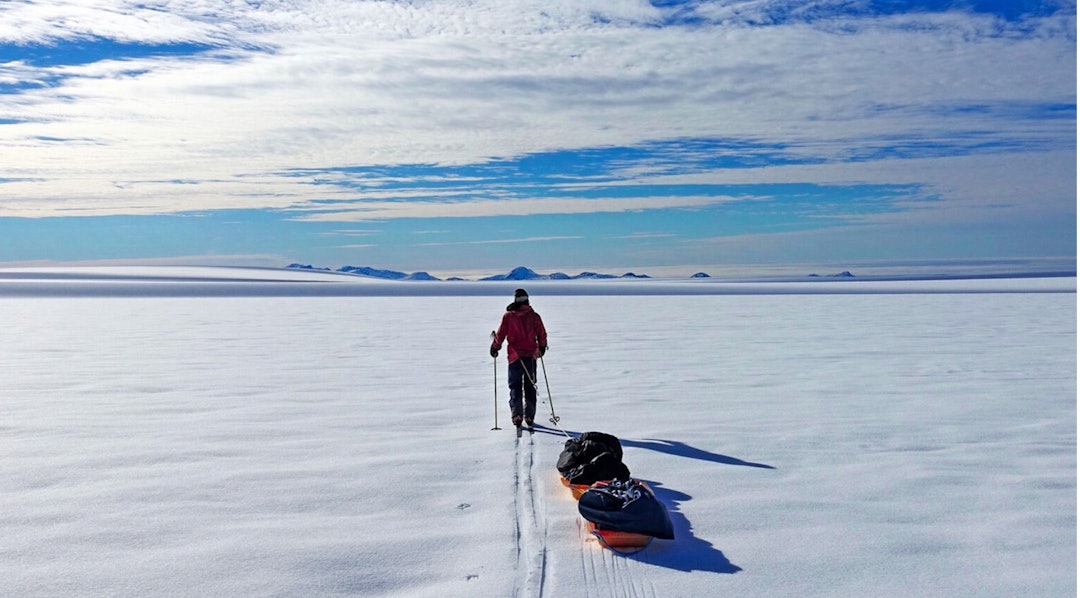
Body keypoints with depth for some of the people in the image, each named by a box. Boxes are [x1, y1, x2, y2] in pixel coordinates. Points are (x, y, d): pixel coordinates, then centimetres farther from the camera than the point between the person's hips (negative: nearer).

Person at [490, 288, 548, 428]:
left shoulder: (508, 316, -5)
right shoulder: (534, 316, 0)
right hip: (531, 355, 2)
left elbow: (500, 334, -1)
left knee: (515, 386, 6)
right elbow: (542, 335, 7)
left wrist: (495, 348, 15)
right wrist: (542, 348, 25)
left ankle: (516, 414, -7)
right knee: (530, 386, 11)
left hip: (515, 356, -1)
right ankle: (529, 416, 11)